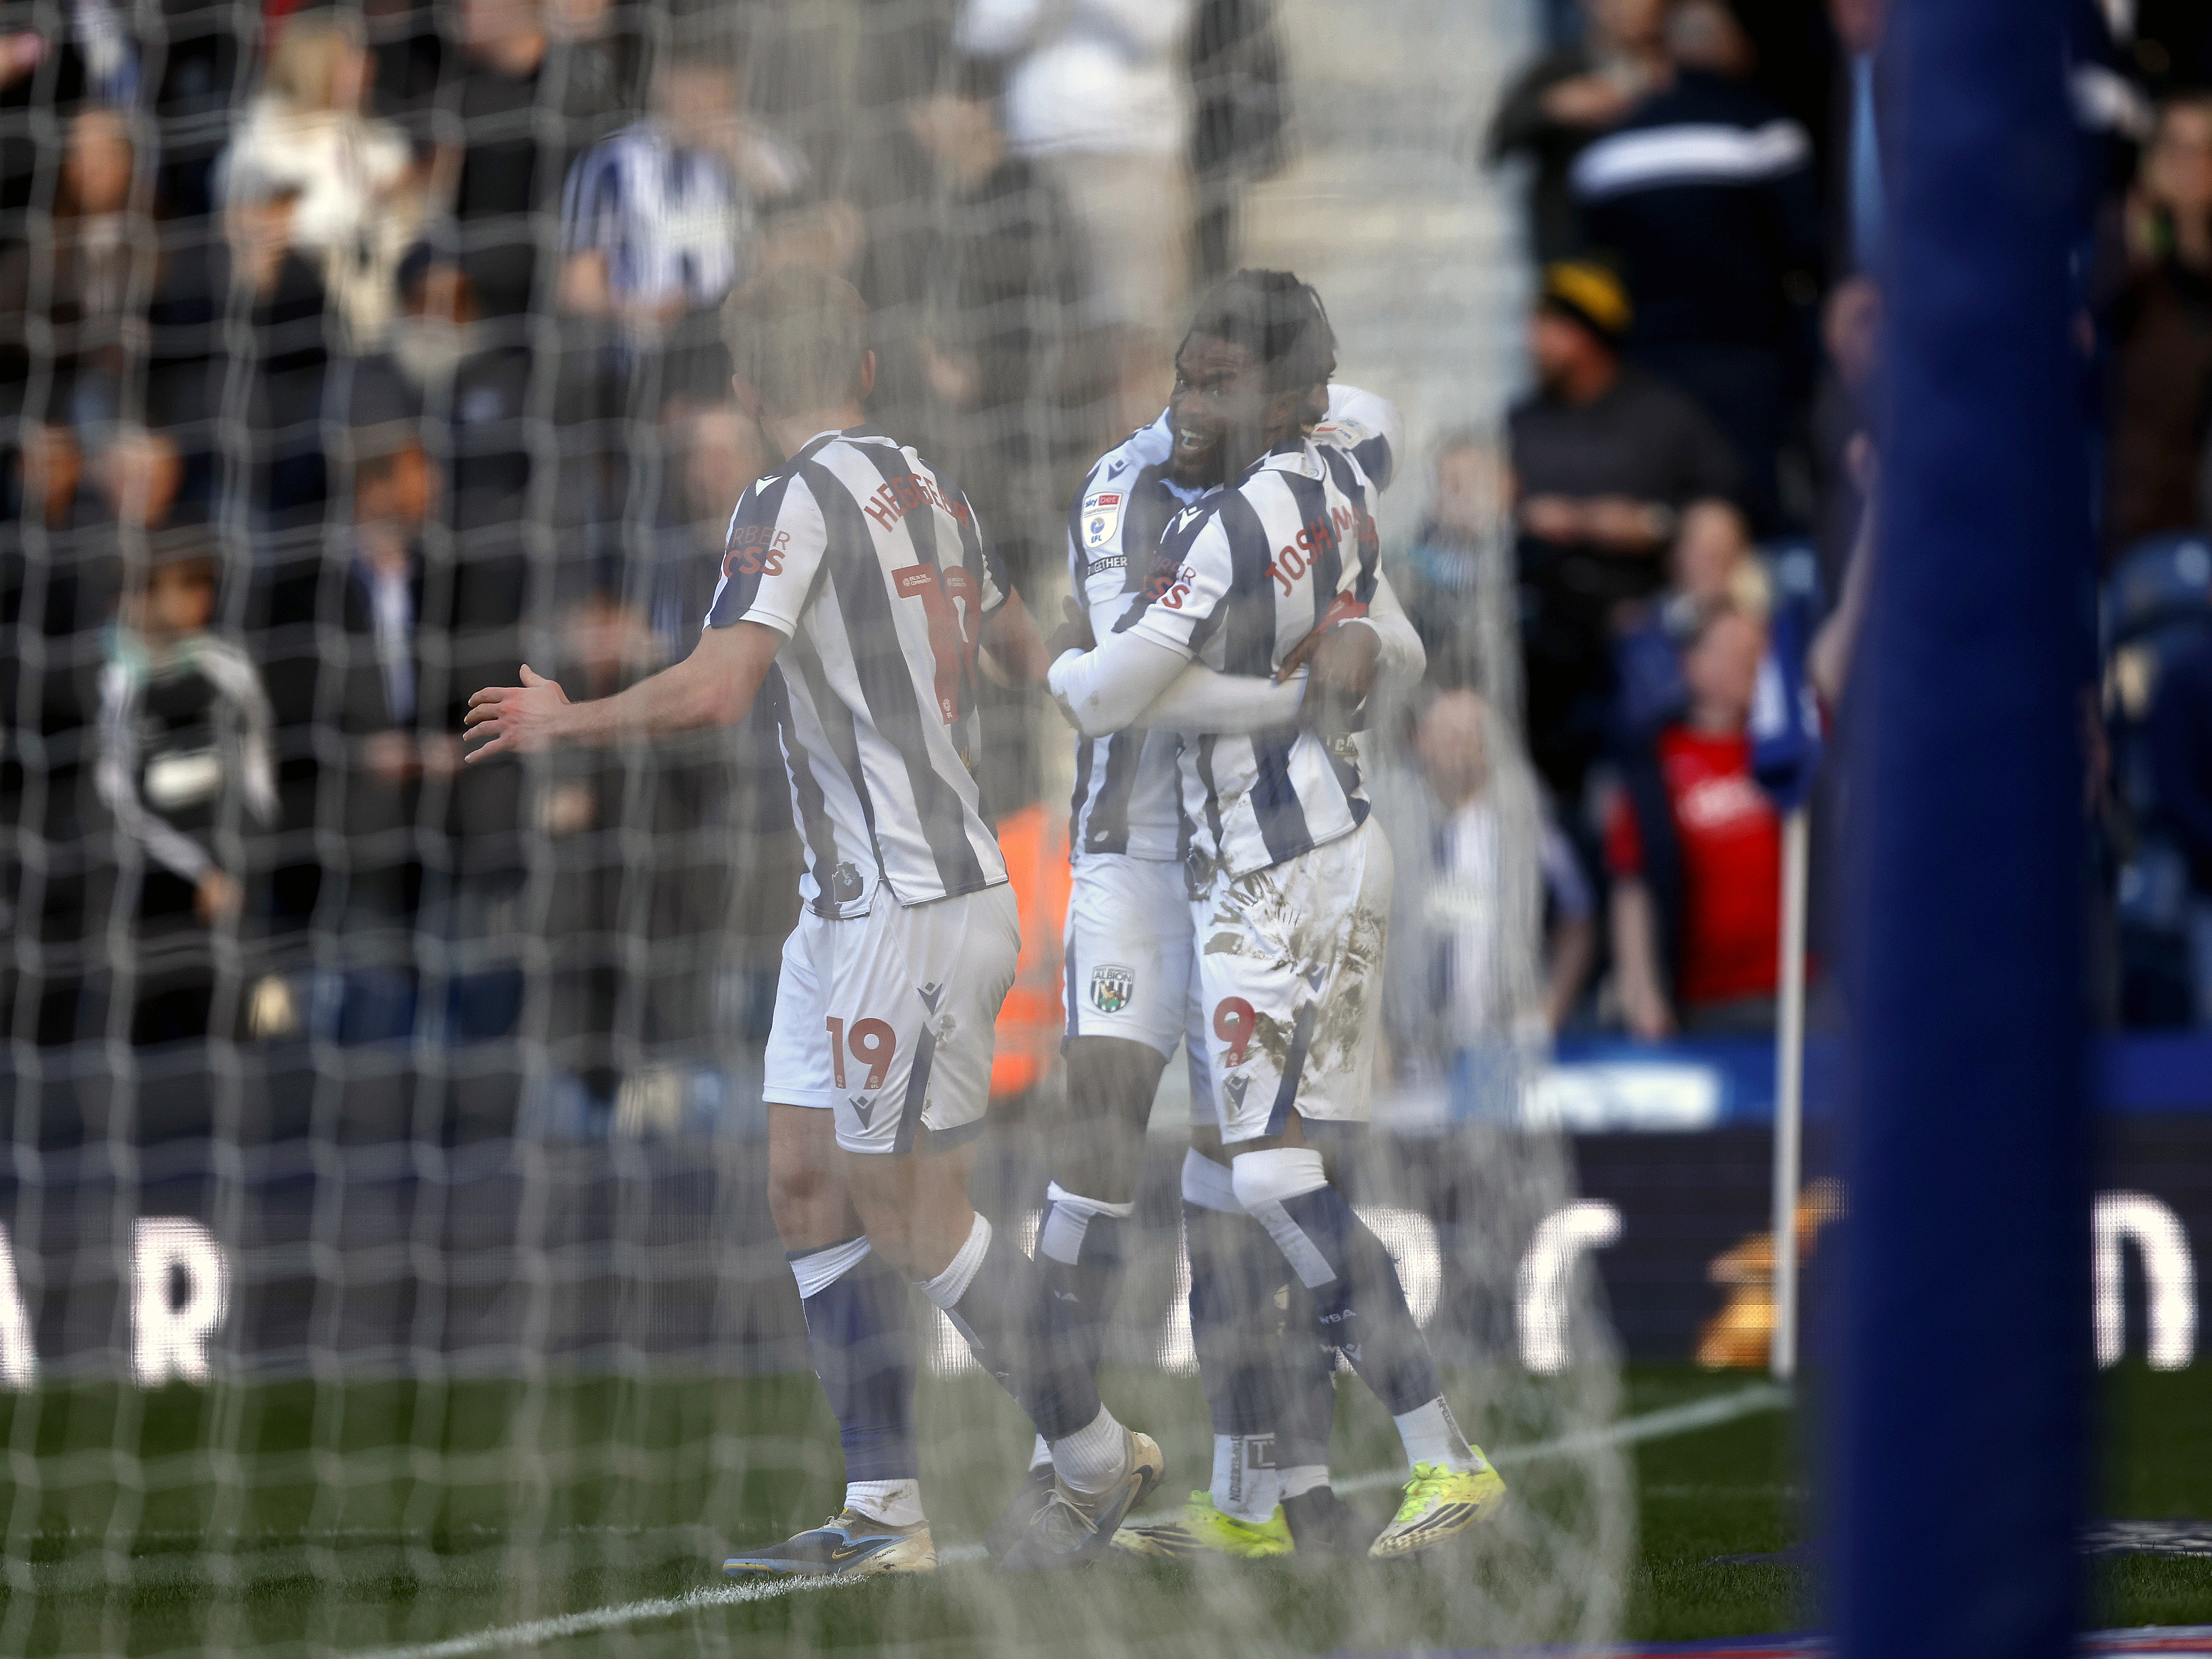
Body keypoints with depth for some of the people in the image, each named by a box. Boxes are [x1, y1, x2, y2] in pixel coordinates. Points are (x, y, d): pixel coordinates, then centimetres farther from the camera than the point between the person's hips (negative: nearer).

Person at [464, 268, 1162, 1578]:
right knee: (808, 1184, 8)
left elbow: (715, 691, -24)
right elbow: (1028, 653, 26)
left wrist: (565, 722, -9)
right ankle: (884, 1511, 8)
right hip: (856, 900, 9)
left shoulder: (798, 502, -14)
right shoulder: (928, 489, 11)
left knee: (908, 1211, -2)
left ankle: (1096, 1455, 9)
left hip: (914, 906, -9)